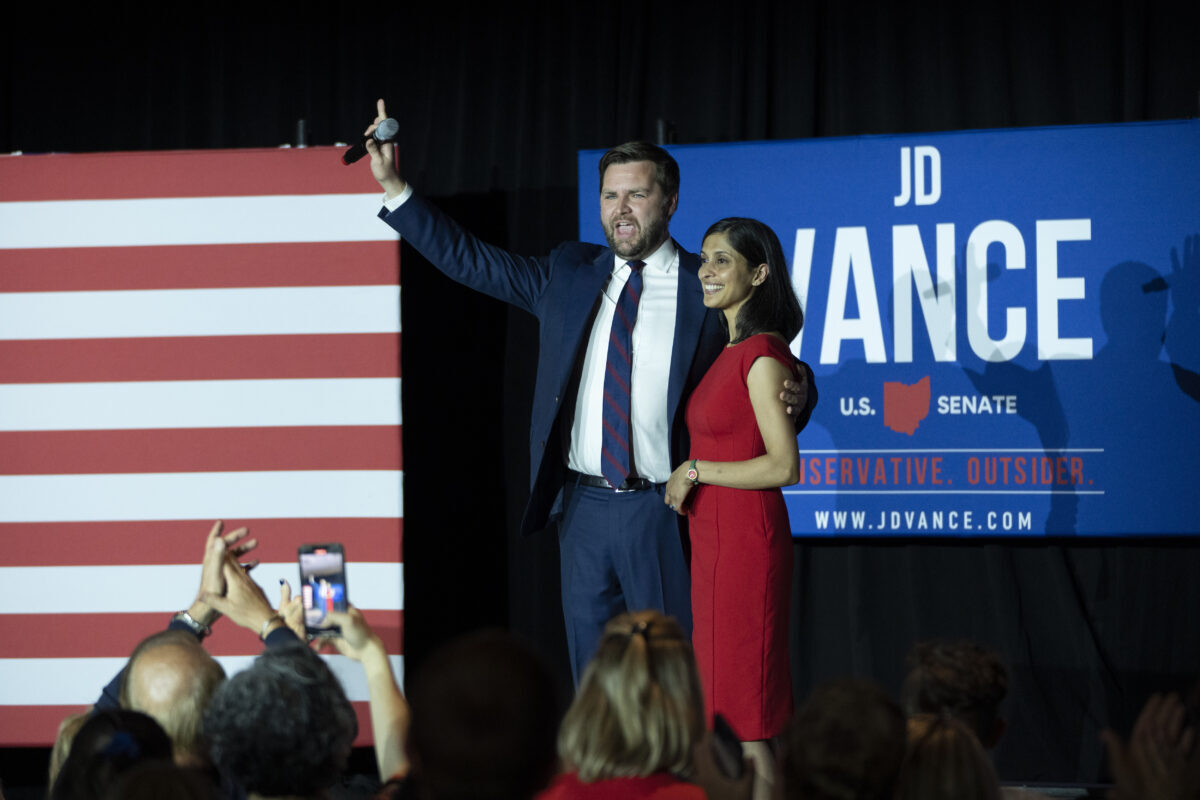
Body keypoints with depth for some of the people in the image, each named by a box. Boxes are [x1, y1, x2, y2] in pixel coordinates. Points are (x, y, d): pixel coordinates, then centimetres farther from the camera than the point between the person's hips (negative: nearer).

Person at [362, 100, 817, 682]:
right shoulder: (568, 274, 11)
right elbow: (469, 260, 14)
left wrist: (795, 398, -19)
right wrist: (392, 188, 9)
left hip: (663, 511, -4)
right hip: (584, 508, 4)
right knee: (592, 671, 9)